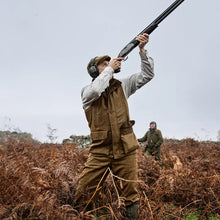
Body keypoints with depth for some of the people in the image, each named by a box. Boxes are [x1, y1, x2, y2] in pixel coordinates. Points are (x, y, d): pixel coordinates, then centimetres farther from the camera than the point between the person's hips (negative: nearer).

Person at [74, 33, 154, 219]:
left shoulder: (121, 86, 11)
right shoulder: (87, 92, 3)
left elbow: (148, 75, 9)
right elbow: (96, 90, -22)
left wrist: (142, 50, -3)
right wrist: (110, 68, -10)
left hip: (126, 150, 2)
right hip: (100, 152, -2)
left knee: (131, 196, 8)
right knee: (83, 194, -2)